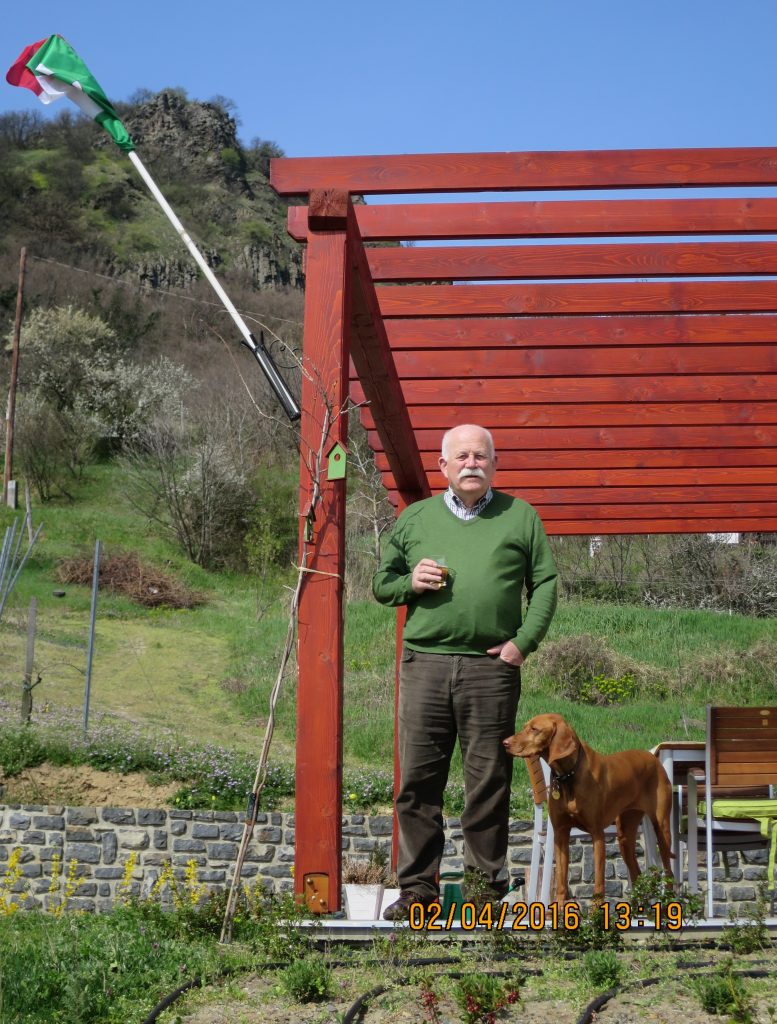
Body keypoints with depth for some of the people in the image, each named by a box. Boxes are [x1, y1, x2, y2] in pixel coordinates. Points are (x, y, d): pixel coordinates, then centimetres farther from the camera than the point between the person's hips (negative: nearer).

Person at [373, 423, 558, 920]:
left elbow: (546, 585, 8)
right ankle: (418, 888, 10)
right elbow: (382, 584, 19)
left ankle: (485, 883, 14)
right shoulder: (415, 518, 15)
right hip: (424, 665, 2)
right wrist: (410, 582, -3)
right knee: (418, 781, 2)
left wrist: (524, 641, -4)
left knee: (489, 782, 3)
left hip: (491, 667, -1)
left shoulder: (520, 516, 10)